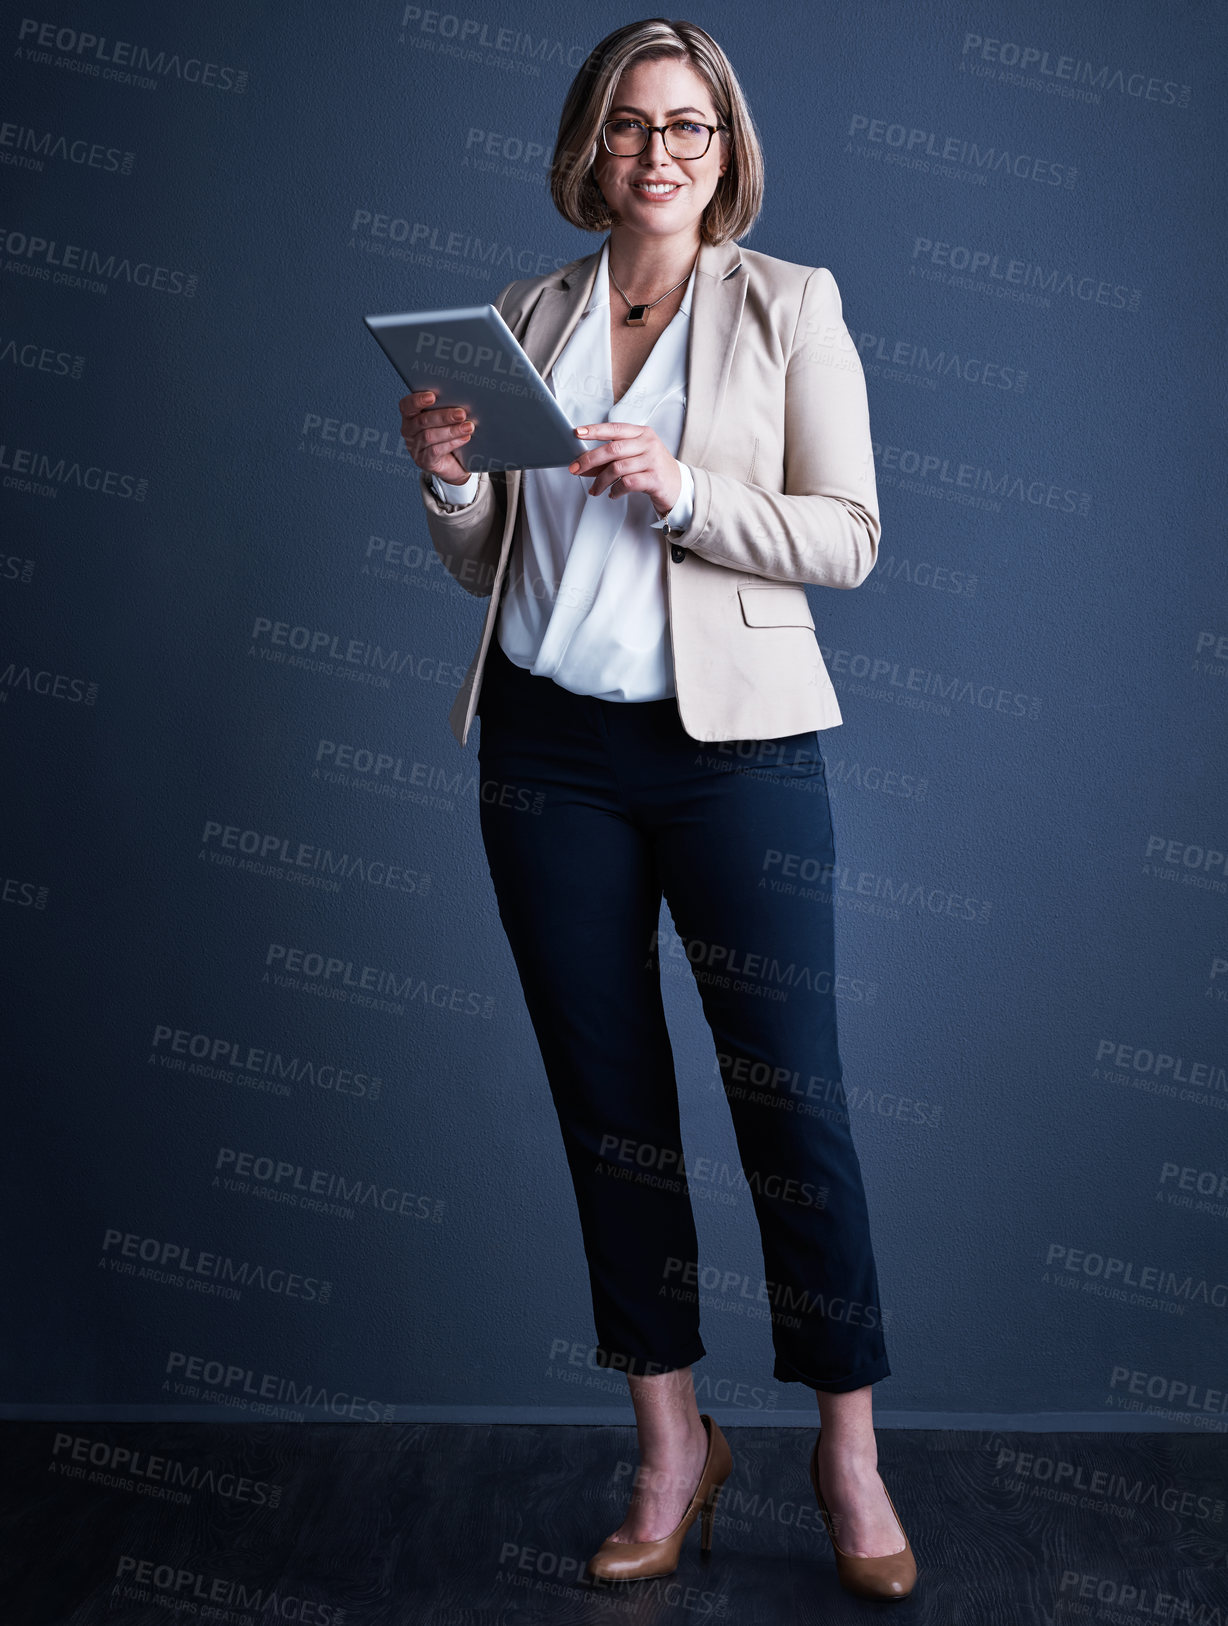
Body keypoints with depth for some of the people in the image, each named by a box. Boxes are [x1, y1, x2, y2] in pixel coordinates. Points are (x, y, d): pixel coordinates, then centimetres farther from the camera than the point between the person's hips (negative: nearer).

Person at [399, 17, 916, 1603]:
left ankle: (849, 1449, 18)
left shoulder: (792, 306, 3)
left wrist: (681, 492, -17)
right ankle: (673, 1444, 24)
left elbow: (846, 536, -4)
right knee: (606, 1100, 8)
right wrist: (444, 476, -6)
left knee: (790, 1096, -1)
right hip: (548, 743, 4)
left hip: (735, 742, -3)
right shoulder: (524, 316, 12)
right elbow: (484, 563, 15)